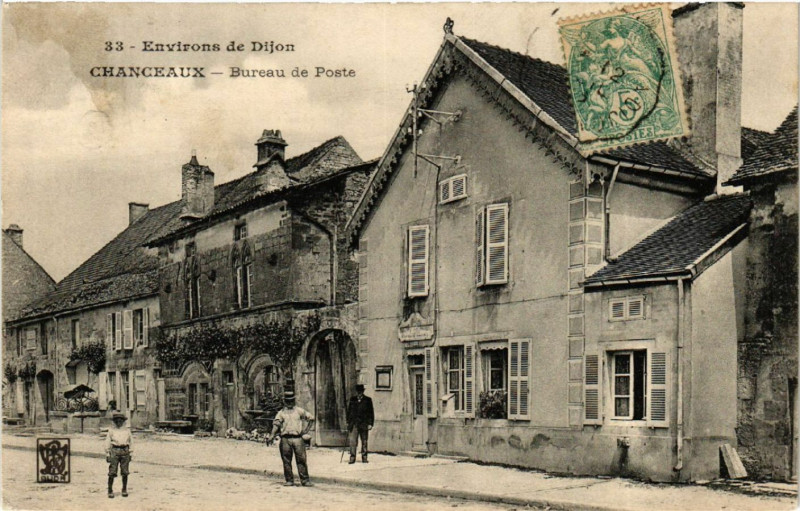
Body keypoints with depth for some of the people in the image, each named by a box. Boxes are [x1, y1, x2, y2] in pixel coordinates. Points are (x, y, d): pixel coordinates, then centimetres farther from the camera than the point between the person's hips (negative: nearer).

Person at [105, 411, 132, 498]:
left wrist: (130, 453, 14)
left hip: (125, 451, 2)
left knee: (125, 472, 4)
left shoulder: (127, 430, 12)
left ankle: (124, 490, 15)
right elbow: (107, 442, 7)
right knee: (112, 473, -6)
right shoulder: (111, 430, 6)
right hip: (114, 451, -2)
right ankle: (110, 491, 2)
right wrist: (107, 454, 1)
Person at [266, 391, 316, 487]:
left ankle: (305, 480, -1)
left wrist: (306, 430, 9)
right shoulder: (281, 413, 12)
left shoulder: (299, 411, 12)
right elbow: (276, 424, -2)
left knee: (301, 460, -4)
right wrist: (272, 435, -16)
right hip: (285, 439, 1)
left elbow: (311, 418, 16)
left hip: (298, 438, -1)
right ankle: (289, 480, 10)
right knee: (286, 461, 2)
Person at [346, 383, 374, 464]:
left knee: (364, 442, 5)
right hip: (354, 424, 1)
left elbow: (371, 413, 3)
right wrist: (348, 422, 9)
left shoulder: (367, 400, 3)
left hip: (364, 424, -1)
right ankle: (352, 458, -5)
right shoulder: (352, 400, 10)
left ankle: (364, 458, 13)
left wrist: (370, 424, -3)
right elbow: (349, 411, 15)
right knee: (352, 441, -8)